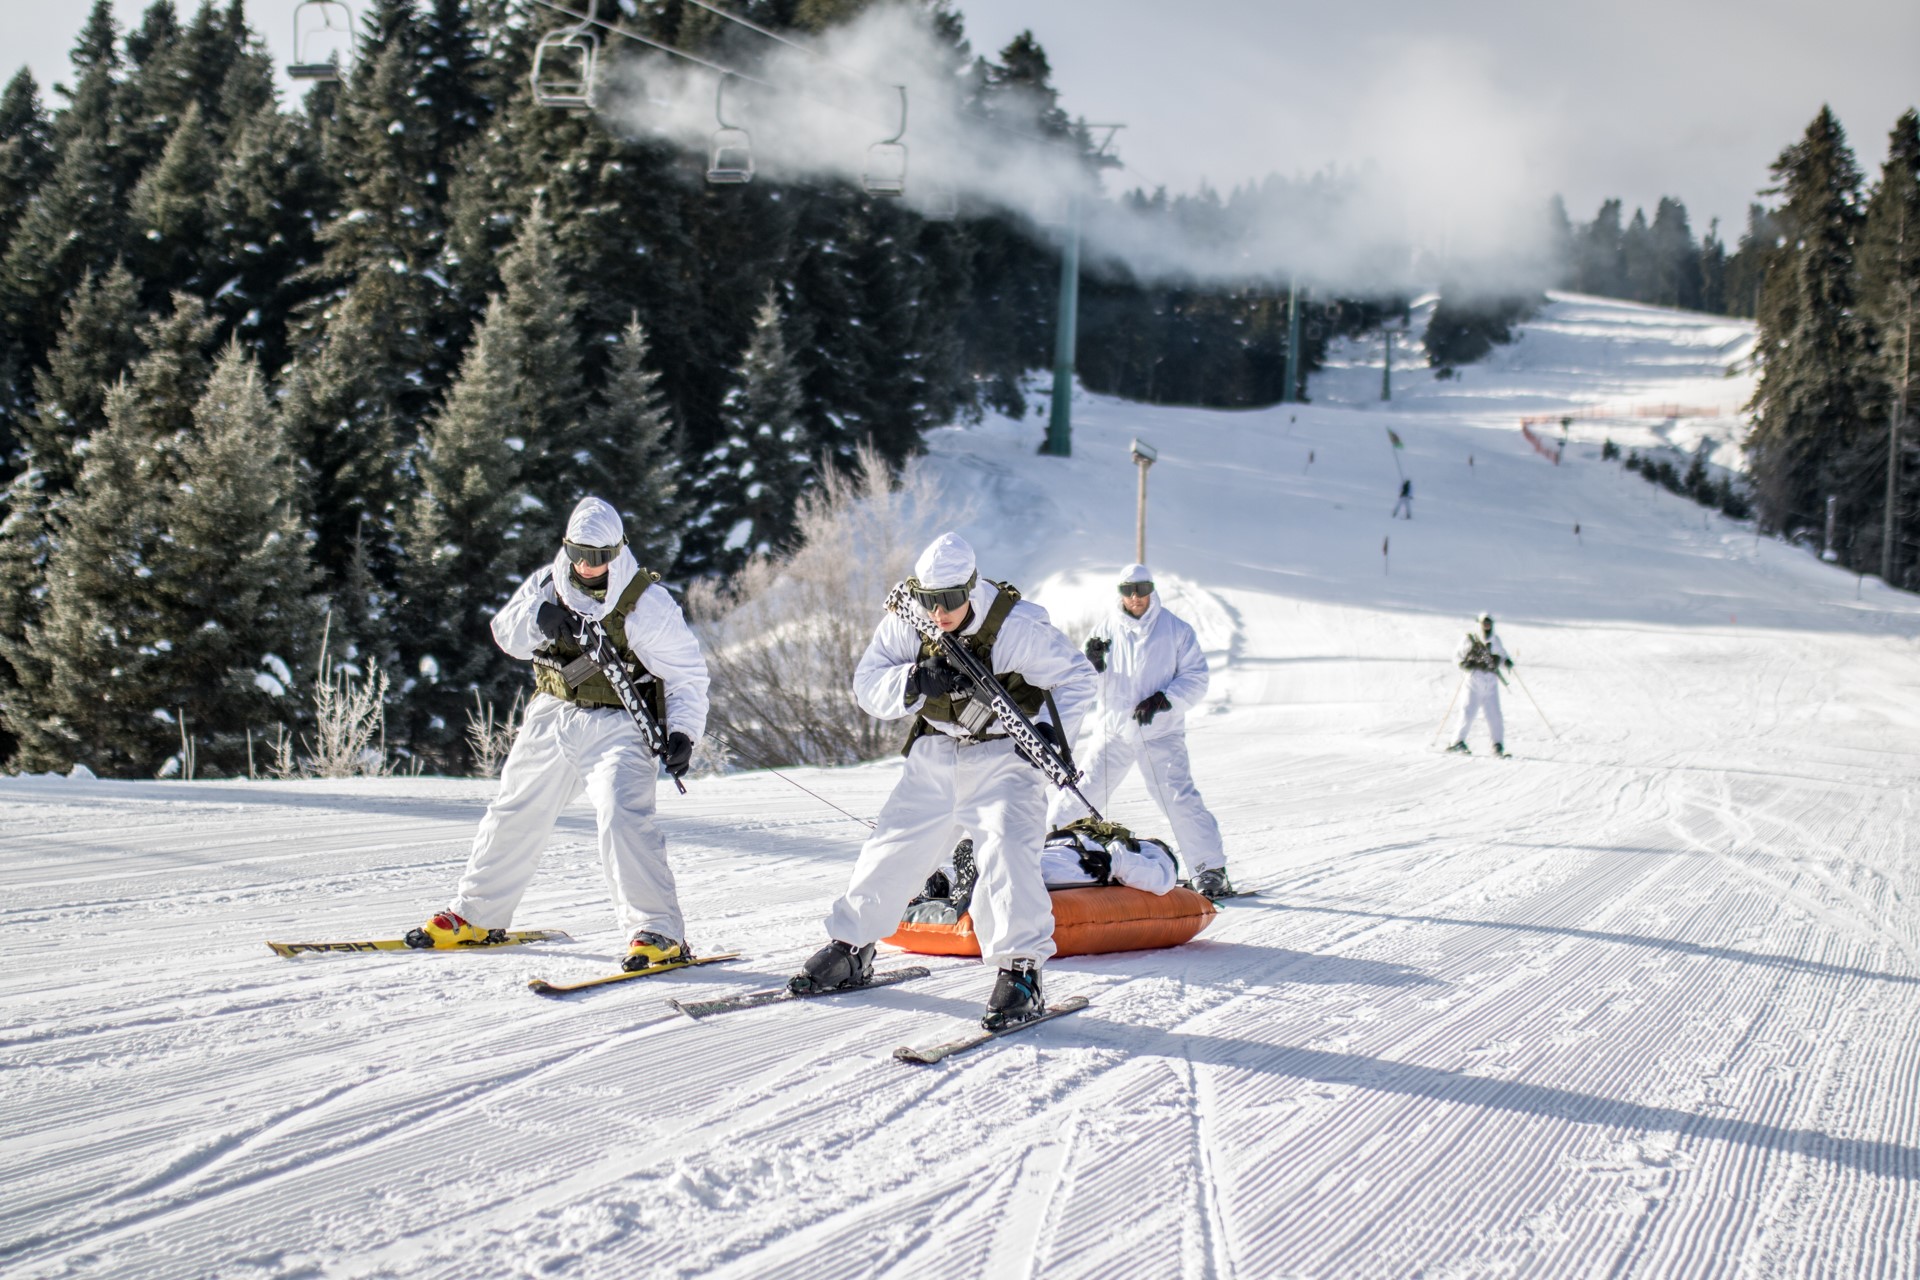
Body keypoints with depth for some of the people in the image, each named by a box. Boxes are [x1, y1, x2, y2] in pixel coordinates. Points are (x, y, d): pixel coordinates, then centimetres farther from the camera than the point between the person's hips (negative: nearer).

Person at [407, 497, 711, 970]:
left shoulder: (646, 602, -13)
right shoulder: (550, 584, 1)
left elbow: (687, 673, -10)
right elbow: (504, 631, 5)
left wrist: (683, 732, -24)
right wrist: (538, 620, -18)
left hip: (616, 726, -6)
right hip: (552, 717, 6)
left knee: (623, 817, -25)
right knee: (515, 814, 16)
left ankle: (658, 933, -24)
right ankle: (475, 916, 34)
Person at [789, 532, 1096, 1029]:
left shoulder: (1019, 627, -21)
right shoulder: (904, 624, -10)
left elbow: (1076, 678, -11)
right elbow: (867, 686, -10)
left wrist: (1052, 730, -26)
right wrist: (914, 683, -29)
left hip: (1005, 753, -4)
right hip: (935, 755, 4)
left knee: (1005, 849, -24)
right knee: (894, 848, 7)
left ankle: (1021, 970, -20)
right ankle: (850, 948, 26)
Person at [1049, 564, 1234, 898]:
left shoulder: (1176, 629, 0)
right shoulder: (1106, 628, 6)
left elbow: (1196, 679, -2)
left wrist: (1162, 700, -16)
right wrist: (1093, 663, -14)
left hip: (1161, 733, -2)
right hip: (1113, 729, 2)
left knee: (1179, 798, -12)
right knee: (1081, 793, 0)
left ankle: (1211, 870, -4)